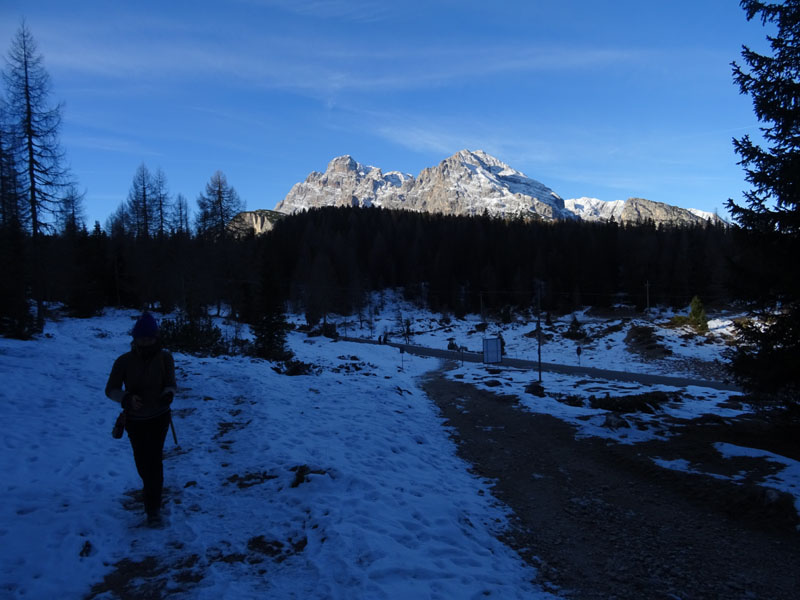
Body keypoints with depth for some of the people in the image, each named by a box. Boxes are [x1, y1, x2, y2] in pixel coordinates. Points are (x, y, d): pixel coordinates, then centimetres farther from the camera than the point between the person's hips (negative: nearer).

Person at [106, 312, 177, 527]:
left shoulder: (165, 358, -17)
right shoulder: (124, 361, -19)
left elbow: (171, 385, -10)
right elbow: (111, 390, -13)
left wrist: (168, 394, -34)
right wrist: (127, 398, -34)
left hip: (159, 417, -1)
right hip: (134, 419, 2)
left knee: (154, 459, -11)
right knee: (141, 460, 16)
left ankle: (153, 509, 1)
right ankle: (150, 484, 50)